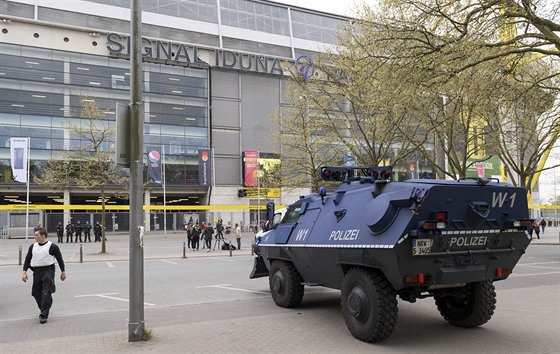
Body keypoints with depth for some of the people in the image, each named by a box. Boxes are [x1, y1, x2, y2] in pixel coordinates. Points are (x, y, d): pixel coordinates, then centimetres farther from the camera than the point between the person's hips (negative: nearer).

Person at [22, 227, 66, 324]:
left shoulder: (52, 247, -5)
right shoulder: (33, 247, 10)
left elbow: (60, 259, 2)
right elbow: (27, 259, 13)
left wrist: (63, 271, 3)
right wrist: (24, 271, 4)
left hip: (48, 271, -6)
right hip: (36, 271, 6)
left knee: (46, 294, -12)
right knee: (36, 293, 10)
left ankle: (44, 315, -10)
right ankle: (43, 310, 30)